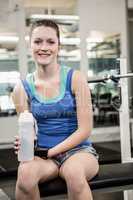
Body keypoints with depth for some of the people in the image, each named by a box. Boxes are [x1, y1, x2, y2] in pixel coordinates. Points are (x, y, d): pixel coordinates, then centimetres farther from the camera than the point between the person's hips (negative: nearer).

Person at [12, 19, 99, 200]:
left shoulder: (75, 78, -6)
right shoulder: (23, 88, 1)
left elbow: (85, 129, -8)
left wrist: (49, 152, -14)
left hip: (78, 149, -2)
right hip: (42, 153, 2)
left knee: (73, 171, -37)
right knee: (25, 172, -32)